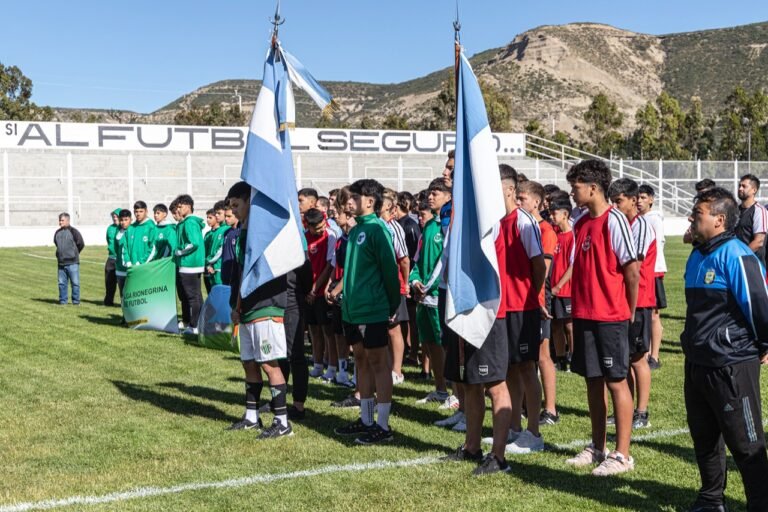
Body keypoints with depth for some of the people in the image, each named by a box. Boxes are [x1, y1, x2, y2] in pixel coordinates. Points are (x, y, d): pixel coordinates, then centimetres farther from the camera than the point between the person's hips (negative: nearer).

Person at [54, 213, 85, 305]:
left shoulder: (73, 232, -6)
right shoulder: (57, 233, 10)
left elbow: (81, 244, -1)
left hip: (72, 263, -5)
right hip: (61, 263, 5)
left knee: (75, 282, -2)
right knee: (62, 283, 8)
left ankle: (76, 301, 5)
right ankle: (63, 301, 16)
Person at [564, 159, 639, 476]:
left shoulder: (614, 221, -13)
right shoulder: (581, 223, 10)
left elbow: (632, 270, -13)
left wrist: (629, 312, -4)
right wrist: (578, 306, 9)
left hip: (610, 317, -7)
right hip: (584, 315, 8)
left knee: (616, 382, -1)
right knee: (593, 381, 13)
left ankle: (622, 455, 6)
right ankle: (598, 447, 25)